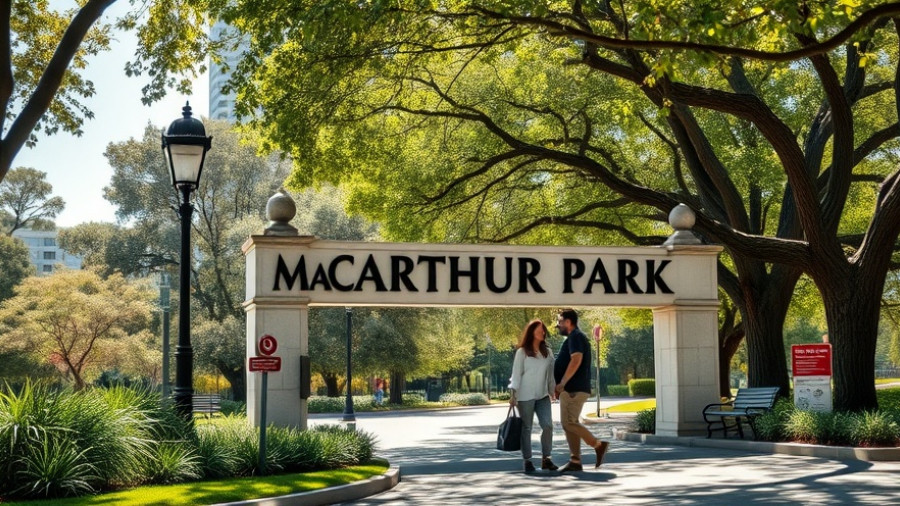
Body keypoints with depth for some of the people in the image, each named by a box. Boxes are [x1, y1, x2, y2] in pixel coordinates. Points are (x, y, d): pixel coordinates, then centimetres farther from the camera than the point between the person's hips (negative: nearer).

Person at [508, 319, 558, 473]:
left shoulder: (547, 352, 10)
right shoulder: (522, 352, -3)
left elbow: (550, 373, 14)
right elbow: (516, 374, -5)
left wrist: (553, 391, 11)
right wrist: (513, 394, -11)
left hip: (543, 396, 4)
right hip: (525, 397, -4)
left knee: (548, 425, -6)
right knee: (526, 428, 2)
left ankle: (546, 459, 3)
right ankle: (527, 461, 7)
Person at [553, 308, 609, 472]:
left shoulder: (575, 337, -10)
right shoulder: (576, 337, 22)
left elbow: (576, 360, -23)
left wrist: (562, 383, -22)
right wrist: (562, 386, 20)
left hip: (574, 389, -11)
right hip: (573, 389, 11)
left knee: (569, 423, -13)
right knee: (569, 423, 8)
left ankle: (598, 445, -10)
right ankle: (575, 461, 7)